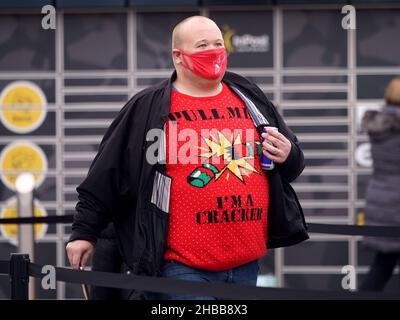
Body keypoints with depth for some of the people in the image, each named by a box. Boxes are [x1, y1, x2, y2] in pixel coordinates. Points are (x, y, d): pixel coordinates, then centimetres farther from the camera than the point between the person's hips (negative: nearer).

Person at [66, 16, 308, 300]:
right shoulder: (147, 109, 2)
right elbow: (108, 175, 4)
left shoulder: (250, 99, 14)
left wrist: (288, 157, -1)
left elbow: (293, 162, 23)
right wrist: (85, 232, 4)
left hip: (247, 265, 5)